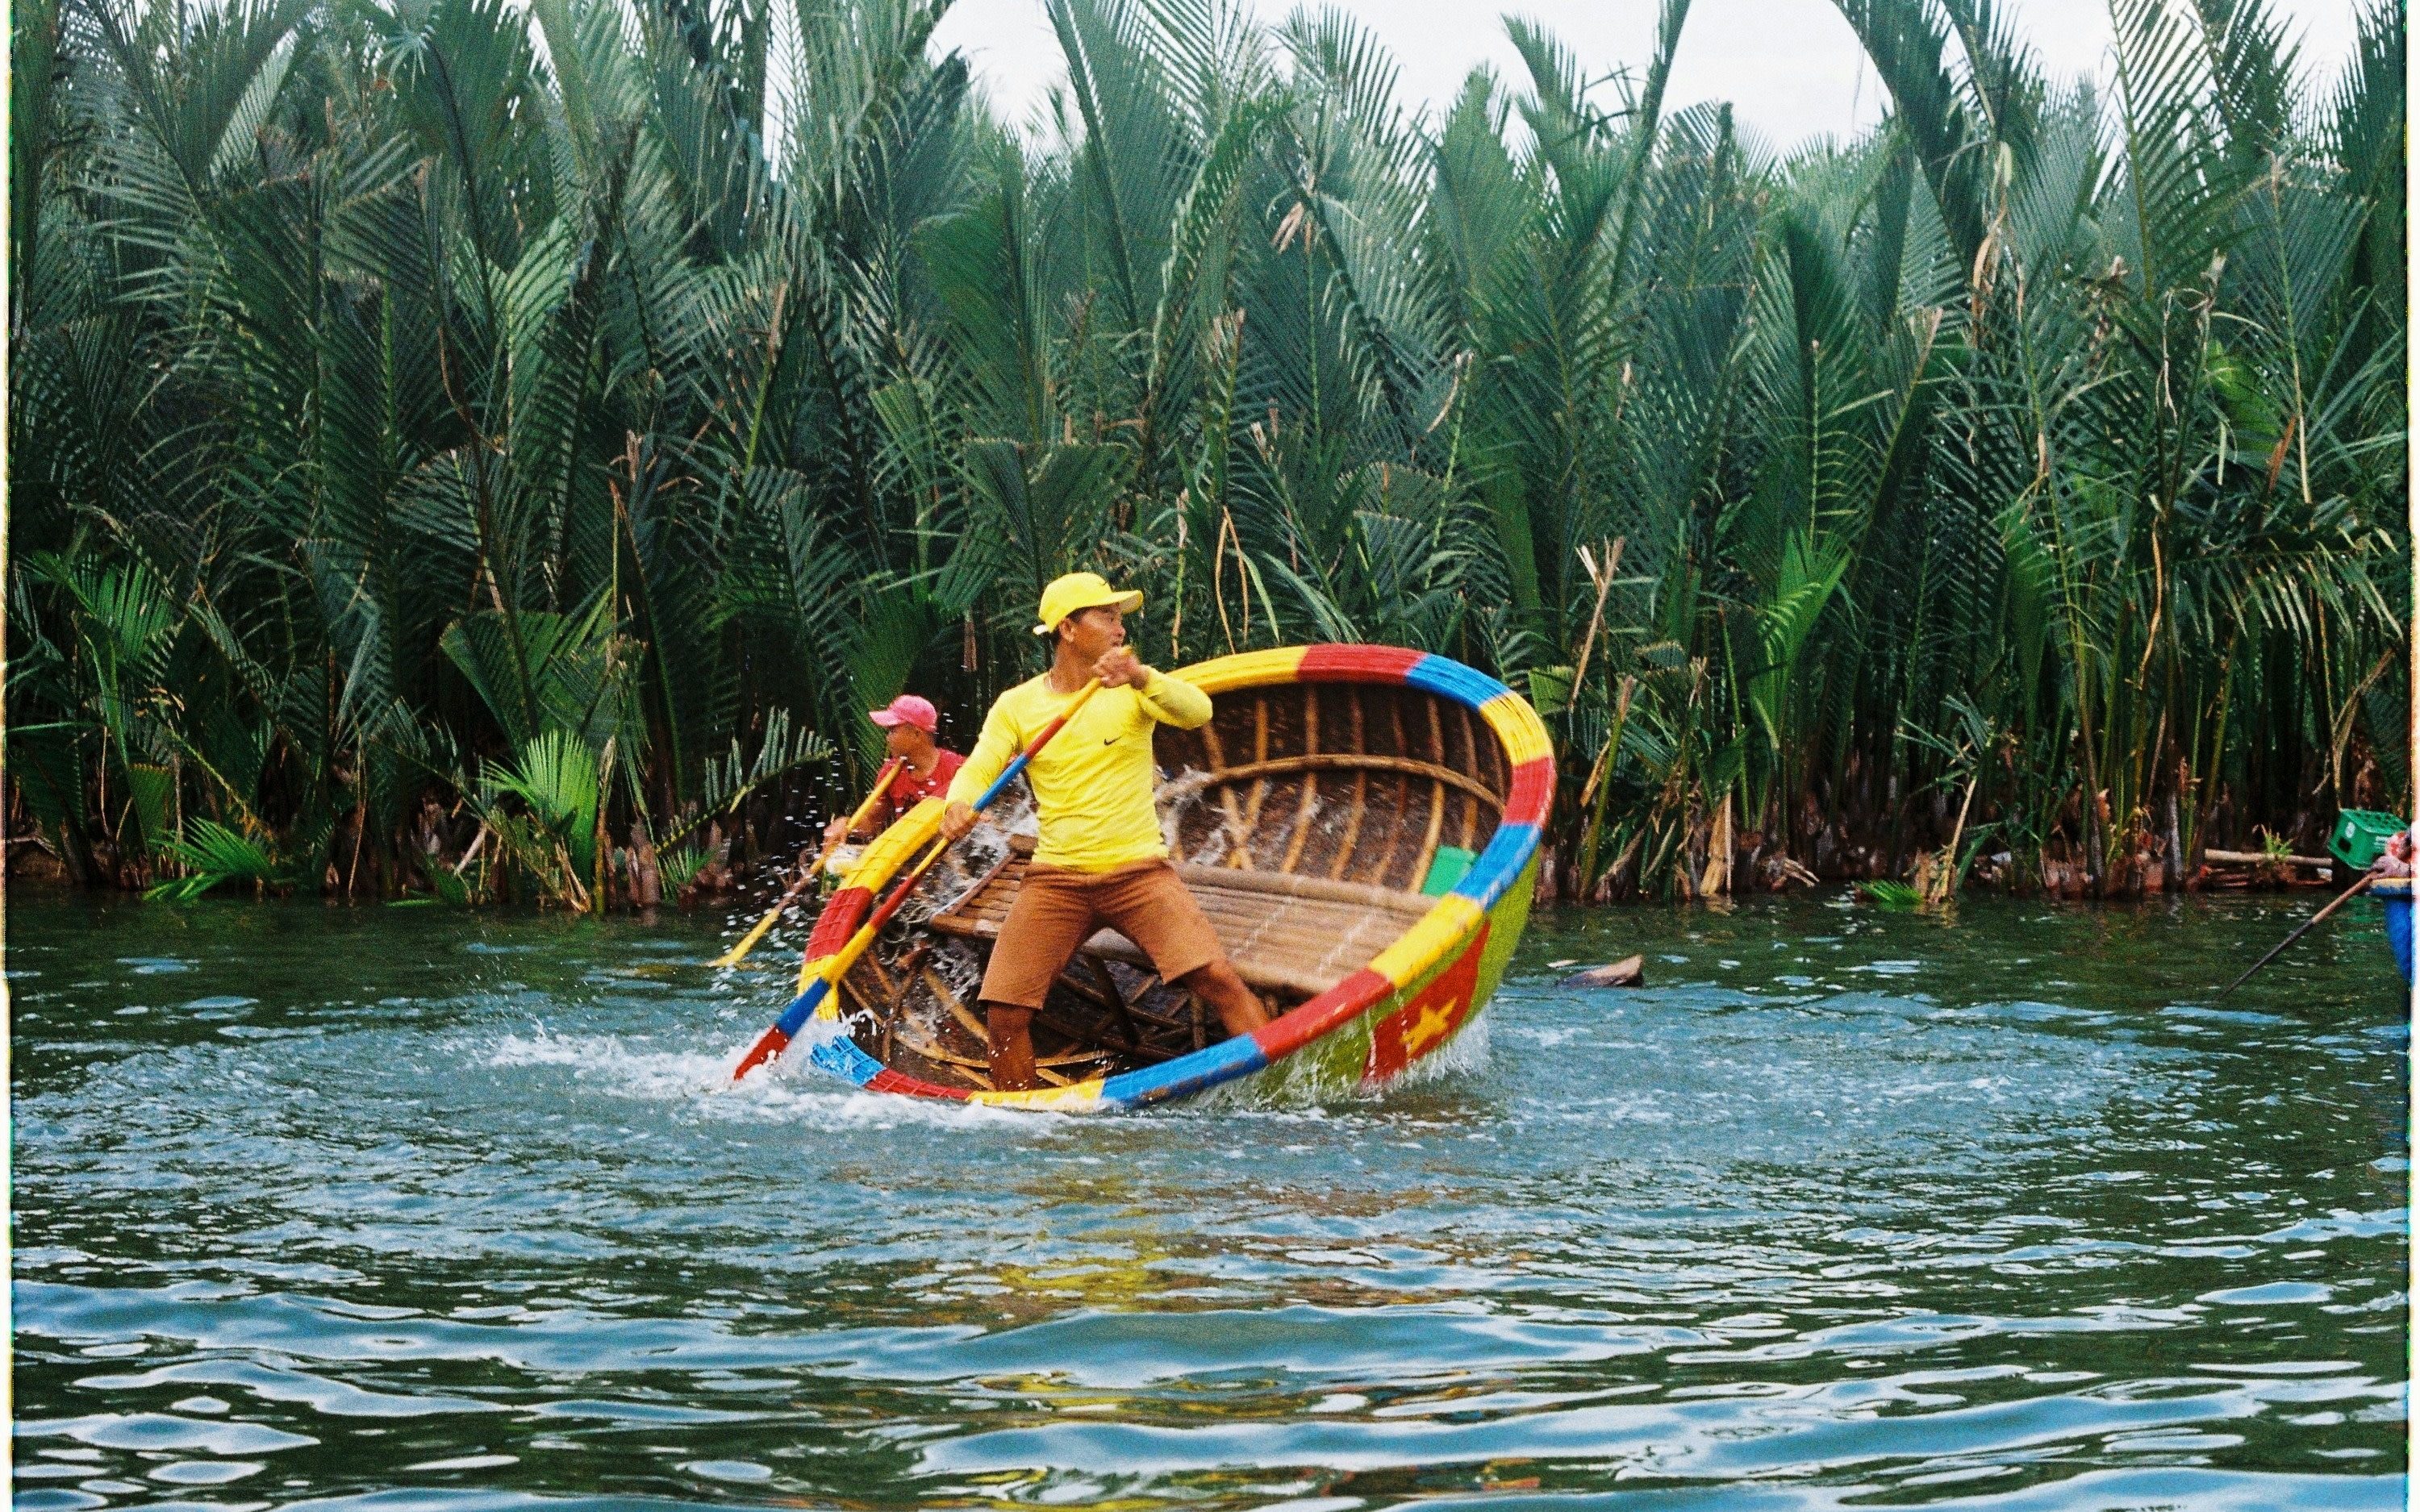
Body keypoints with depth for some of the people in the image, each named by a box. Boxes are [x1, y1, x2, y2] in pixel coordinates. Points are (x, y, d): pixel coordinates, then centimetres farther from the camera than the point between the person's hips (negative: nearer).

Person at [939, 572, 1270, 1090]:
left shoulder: (1132, 689, 1)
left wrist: (1142, 678, -38)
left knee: (1219, 979, -19)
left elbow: (1197, 712, -18)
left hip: (1139, 871, -1)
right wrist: (960, 805, -29)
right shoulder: (1017, 706, 5)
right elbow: (978, 770, -5)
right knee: (1004, 1014, -6)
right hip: (1055, 878, 1)